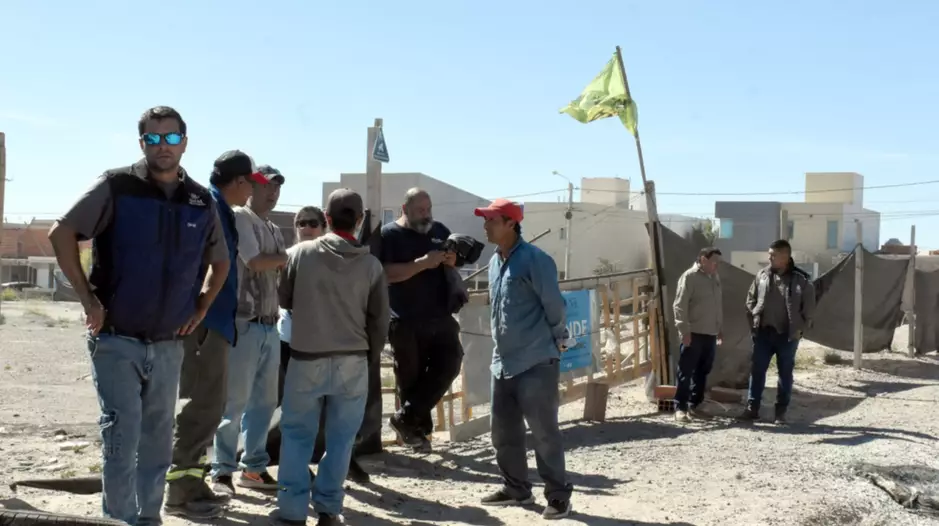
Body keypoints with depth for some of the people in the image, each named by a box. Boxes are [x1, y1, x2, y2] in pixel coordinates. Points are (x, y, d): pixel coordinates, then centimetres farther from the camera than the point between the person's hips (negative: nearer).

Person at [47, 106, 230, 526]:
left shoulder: (201, 201, 4)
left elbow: (220, 261, 18)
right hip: (117, 339, -4)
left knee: (157, 441, 13)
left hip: (169, 344, 4)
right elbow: (61, 233, -10)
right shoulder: (117, 186, -9)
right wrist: (88, 299, -13)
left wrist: (201, 308, 7)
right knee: (121, 437, -7)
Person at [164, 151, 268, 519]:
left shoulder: (219, 208, 18)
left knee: (207, 407, 15)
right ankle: (180, 492, 1)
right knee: (202, 406, -6)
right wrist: (201, 316, -23)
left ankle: (191, 483, 23)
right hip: (204, 321, -10)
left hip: (213, 322, 10)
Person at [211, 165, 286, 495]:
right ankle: (222, 471, 3)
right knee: (234, 401, -5)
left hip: (270, 325, 8)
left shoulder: (274, 231, 20)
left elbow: (284, 271, 16)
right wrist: (287, 257, 1)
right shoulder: (239, 218, -4)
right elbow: (254, 262, -13)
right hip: (244, 323, -8)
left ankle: (254, 468, 19)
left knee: (264, 401, 11)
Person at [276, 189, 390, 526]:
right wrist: (370, 356, 17)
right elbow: (380, 320, 2)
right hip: (352, 362, 1)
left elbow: (284, 300, 7)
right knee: (341, 438, 10)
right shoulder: (371, 264, -2)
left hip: (306, 358, -1)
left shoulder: (301, 253, -6)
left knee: (297, 434, 10)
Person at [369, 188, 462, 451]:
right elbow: (387, 273, -17)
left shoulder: (440, 230, 11)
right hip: (406, 321, -5)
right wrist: (424, 262, -24)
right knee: (411, 377, 3)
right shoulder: (389, 235, -5)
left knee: (449, 363, -6)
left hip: (440, 316, 5)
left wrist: (453, 260, -3)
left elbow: (457, 262, 21)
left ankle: (406, 418, 3)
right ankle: (418, 427, 20)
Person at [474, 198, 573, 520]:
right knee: (503, 430, 13)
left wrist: (557, 339, 0)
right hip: (503, 362, 8)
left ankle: (558, 495, 7)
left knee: (543, 431, -3)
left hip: (536, 361, -8)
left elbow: (554, 304, -12)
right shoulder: (494, 262, 12)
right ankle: (516, 488, 27)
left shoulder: (534, 260, -14)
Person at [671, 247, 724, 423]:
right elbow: (679, 306, -15)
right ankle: (680, 407, 1)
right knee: (686, 372, -3)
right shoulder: (689, 277, -11)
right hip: (693, 334, -8)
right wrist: (684, 330, -19)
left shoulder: (715, 278, 14)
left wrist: (720, 328, 19)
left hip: (710, 334, 8)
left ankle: (694, 405, 20)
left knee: (702, 372, 12)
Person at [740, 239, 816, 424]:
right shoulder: (762, 275, 2)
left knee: (785, 373, 7)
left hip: (788, 335, -3)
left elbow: (809, 308, -2)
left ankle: (781, 412, 16)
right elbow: (751, 300, 11)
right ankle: (752, 408, 12)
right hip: (763, 332, 3)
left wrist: (800, 329, -6)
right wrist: (753, 323, 4)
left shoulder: (802, 280, -8)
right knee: (757, 370, 4)